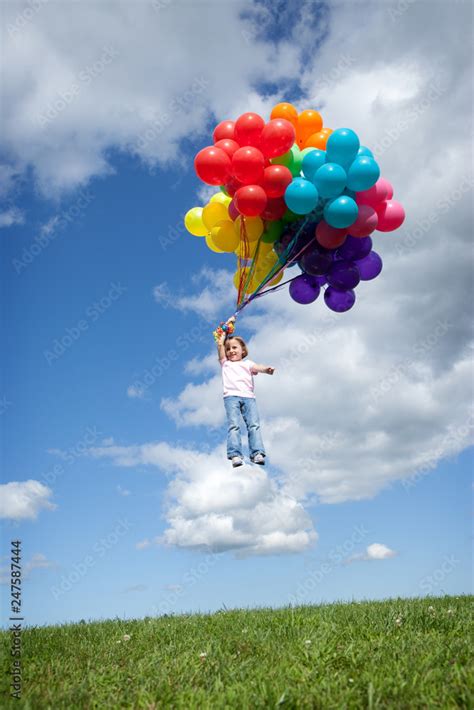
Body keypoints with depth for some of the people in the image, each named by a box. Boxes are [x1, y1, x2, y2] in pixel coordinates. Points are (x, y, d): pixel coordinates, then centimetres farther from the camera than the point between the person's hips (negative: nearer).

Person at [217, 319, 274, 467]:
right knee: (234, 425, -17)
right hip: (231, 396, -1)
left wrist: (267, 369, -19)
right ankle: (235, 455, -26)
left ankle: (257, 453, -22)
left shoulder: (247, 363, 26)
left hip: (248, 396, 1)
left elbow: (256, 367, 4)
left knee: (254, 425, -14)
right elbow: (220, 344, 23)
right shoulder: (225, 363, 28)